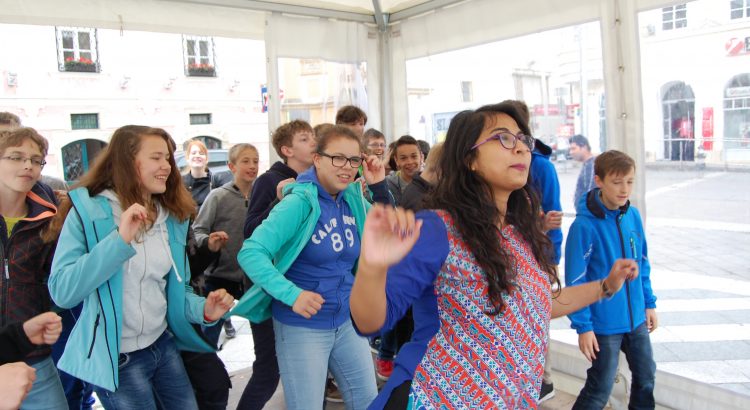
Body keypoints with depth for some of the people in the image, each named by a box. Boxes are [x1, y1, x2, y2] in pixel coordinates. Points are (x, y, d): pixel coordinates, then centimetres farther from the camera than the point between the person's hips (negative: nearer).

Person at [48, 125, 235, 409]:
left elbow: (175, 287, 10)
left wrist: (204, 310, -9)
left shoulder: (172, 216, 5)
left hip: (163, 345, 6)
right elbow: (62, 292, -22)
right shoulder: (89, 210, -12)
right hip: (116, 358, -5)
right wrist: (120, 240, -31)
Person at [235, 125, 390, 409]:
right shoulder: (300, 202, -19)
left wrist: (379, 187, -4)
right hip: (302, 327, -6)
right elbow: (250, 253, -23)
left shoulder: (352, 199, 0)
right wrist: (292, 295, -34)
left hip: (347, 322, 6)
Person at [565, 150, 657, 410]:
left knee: (646, 377, 22)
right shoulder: (585, 225, -21)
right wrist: (583, 326, -17)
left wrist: (649, 303, 11)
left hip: (637, 318, 6)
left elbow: (642, 264, 10)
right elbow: (575, 281, -18)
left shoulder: (633, 216, -2)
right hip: (604, 324, -6)